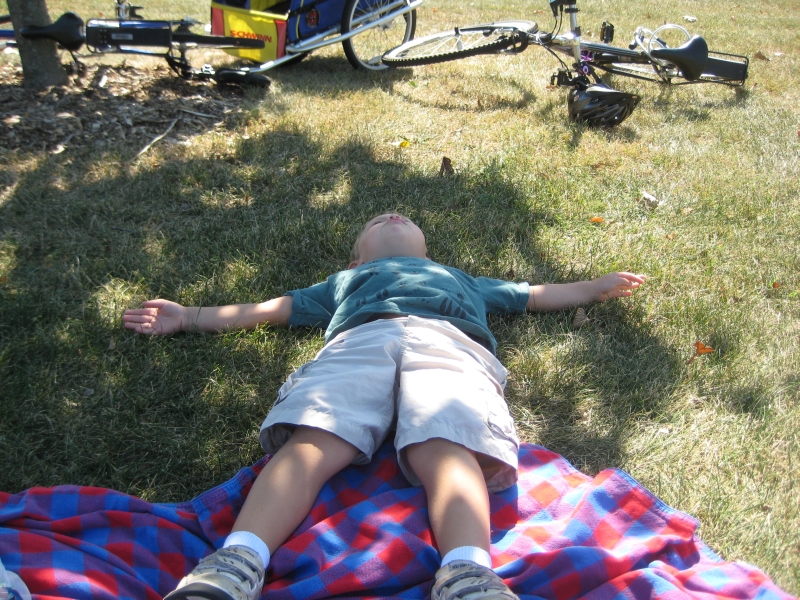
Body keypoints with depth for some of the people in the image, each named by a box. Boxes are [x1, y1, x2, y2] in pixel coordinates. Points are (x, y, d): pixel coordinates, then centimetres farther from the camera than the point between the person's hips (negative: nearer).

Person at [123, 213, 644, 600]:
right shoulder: (345, 281, 48)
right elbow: (266, 309, 45)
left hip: (448, 343, 0)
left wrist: (600, 286, 57)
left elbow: (538, 295, 56)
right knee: (313, 441, -31)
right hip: (358, 340, 0)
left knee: (445, 448, -33)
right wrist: (187, 318, 43)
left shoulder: (461, 280, 52)